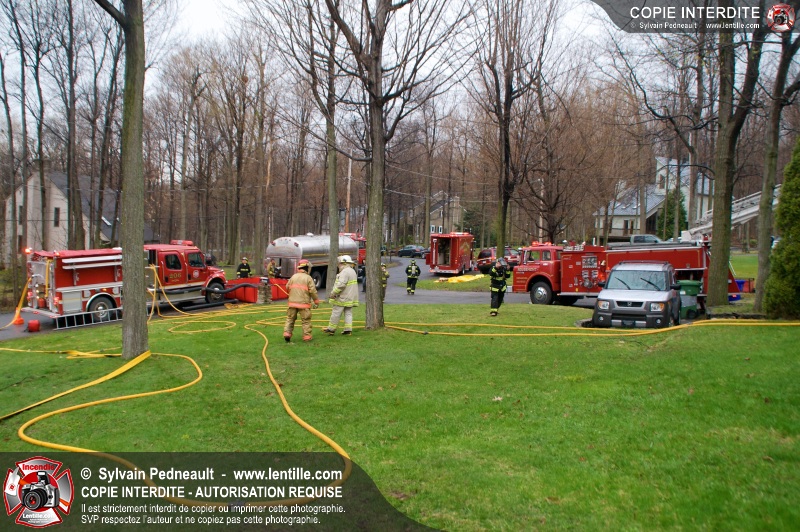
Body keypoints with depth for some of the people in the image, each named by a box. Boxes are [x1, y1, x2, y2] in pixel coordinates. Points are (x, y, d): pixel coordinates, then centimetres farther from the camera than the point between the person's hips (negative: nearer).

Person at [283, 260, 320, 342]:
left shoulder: (293, 277, 5)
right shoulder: (308, 278, -7)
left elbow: (287, 287, 13)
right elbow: (313, 291, -10)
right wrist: (316, 301, 1)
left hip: (293, 302, 4)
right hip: (304, 303, -3)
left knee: (290, 319, 14)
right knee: (306, 321, 5)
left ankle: (287, 333, 5)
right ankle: (307, 337, 7)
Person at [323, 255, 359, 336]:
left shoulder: (345, 272, -17)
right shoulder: (352, 271, 15)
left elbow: (341, 284, -27)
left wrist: (333, 293, -21)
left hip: (342, 298, -10)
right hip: (350, 298, 10)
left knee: (336, 313, -1)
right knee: (348, 313, 8)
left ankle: (331, 329, 6)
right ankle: (348, 330, 6)